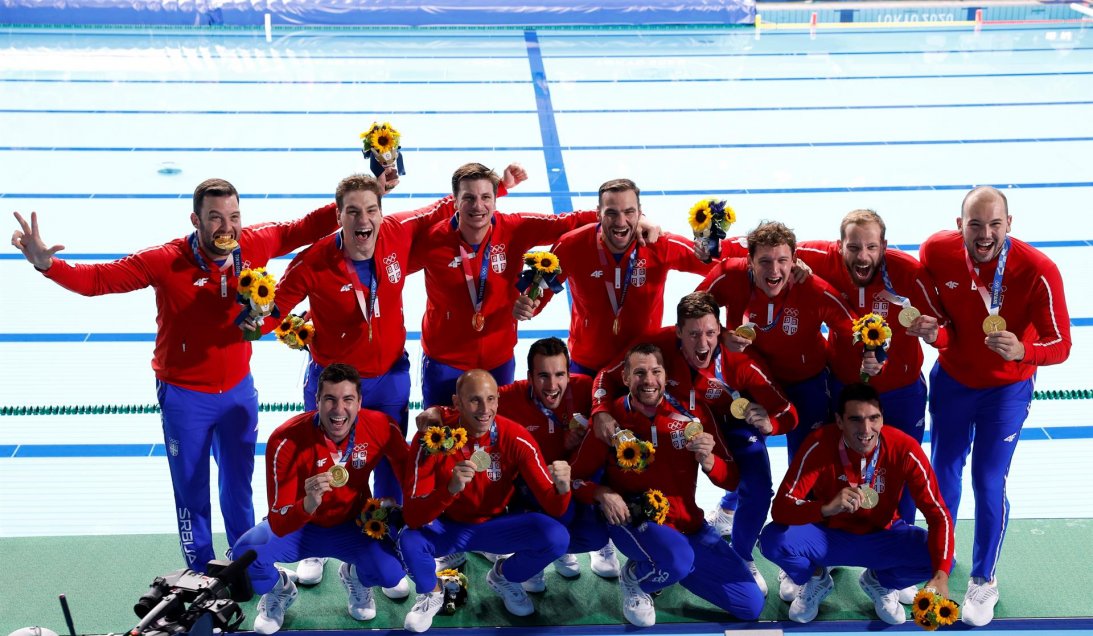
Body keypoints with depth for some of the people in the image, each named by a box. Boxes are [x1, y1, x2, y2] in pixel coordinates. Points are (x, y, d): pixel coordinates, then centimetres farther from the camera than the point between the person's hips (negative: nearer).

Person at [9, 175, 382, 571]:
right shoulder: (166, 261, -23)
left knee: (239, 485, 22)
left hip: (239, 389, 3)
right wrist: (47, 264, -39)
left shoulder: (255, 245, -14)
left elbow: (306, 228, -3)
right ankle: (201, 576, 33)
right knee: (192, 493, 12)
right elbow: (98, 279, -23)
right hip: (184, 397, -3)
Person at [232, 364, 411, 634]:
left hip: (353, 525, 1)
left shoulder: (380, 427, -22)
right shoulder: (286, 440, -29)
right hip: (298, 526, -1)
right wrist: (308, 504, -50)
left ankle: (355, 576, 13)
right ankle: (280, 590, 8)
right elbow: (278, 525, -30)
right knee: (245, 554, -31)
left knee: (392, 573, -28)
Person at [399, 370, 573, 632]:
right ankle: (431, 594, 3)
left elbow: (553, 509, -18)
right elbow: (413, 517, -29)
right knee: (409, 541, -35)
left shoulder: (516, 438, -19)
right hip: (446, 527, -2)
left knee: (556, 537, -24)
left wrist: (561, 488, -43)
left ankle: (504, 577, 10)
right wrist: (450, 488, -48)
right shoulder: (431, 439, -24)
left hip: (494, 525, 2)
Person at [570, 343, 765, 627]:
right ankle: (634, 579, -2)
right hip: (632, 519, -4)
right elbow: (577, 476, -1)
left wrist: (707, 460, -24)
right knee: (677, 559, -38)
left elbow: (732, 480, -3)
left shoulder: (692, 411, -6)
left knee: (751, 605, 0)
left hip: (686, 523, 4)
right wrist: (602, 493, -22)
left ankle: (672, 567, 19)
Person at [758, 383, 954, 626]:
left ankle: (881, 582, 8)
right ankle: (816, 580, 6)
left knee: (936, 557, -27)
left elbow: (939, 515, -22)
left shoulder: (904, 448, -23)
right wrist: (826, 508, -51)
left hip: (882, 537, 1)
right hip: (828, 535, -1)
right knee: (772, 538, -30)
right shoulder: (819, 445, -25)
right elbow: (780, 508, -30)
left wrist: (940, 576, -38)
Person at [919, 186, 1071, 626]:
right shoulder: (936, 251, -21)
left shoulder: (1038, 271, -29)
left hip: (1006, 388, -3)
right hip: (951, 379, 3)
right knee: (943, 473, 15)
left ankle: (984, 581, 25)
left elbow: (1060, 345, -23)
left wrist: (1022, 350, -44)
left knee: (988, 483, 1)